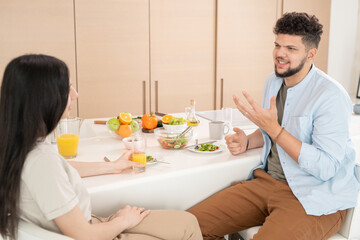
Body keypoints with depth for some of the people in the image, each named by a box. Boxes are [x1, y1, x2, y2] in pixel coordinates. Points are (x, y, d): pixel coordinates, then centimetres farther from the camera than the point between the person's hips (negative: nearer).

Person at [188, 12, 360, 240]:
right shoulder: (273, 82, 9)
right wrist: (247, 141, 3)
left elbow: (326, 168, -22)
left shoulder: (331, 96, -16)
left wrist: (273, 128, -24)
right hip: (267, 182, 7)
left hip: (314, 197, -6)